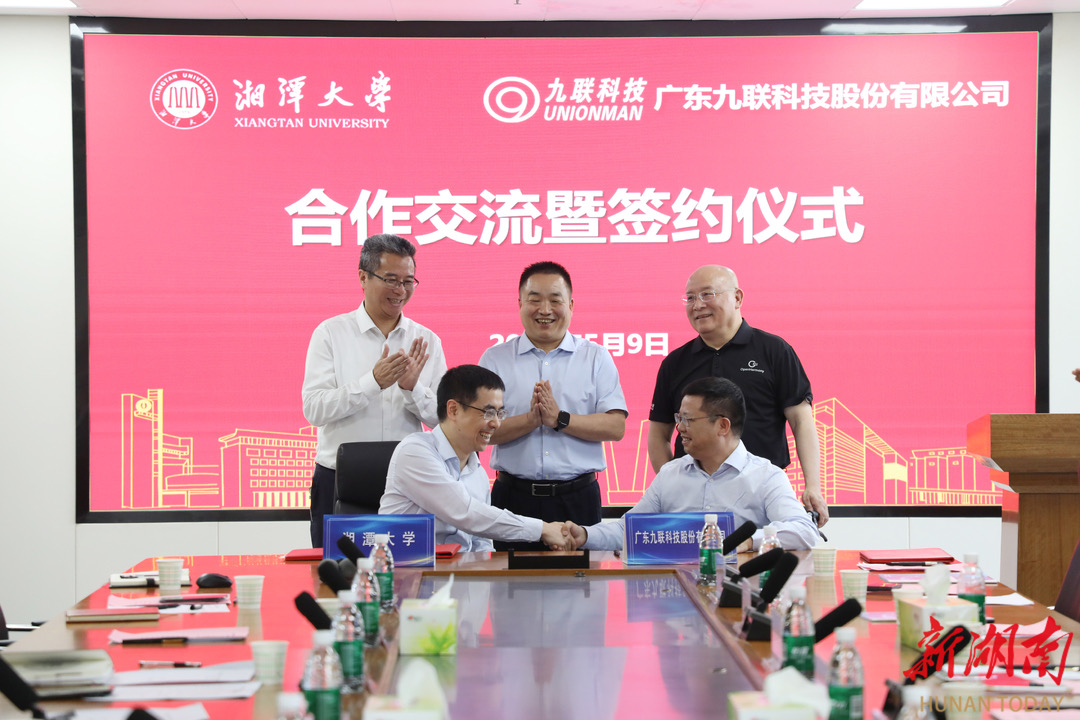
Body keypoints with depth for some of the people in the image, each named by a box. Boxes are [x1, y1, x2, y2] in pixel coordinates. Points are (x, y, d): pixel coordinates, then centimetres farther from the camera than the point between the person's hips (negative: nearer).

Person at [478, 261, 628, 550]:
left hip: (577, 497, 0)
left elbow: (616, 427, -3)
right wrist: (531, 419, -16)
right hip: (514, 496, 0)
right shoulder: (495, 359, 7)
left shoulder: (596, 358, 8)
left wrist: (560, 419, -13)